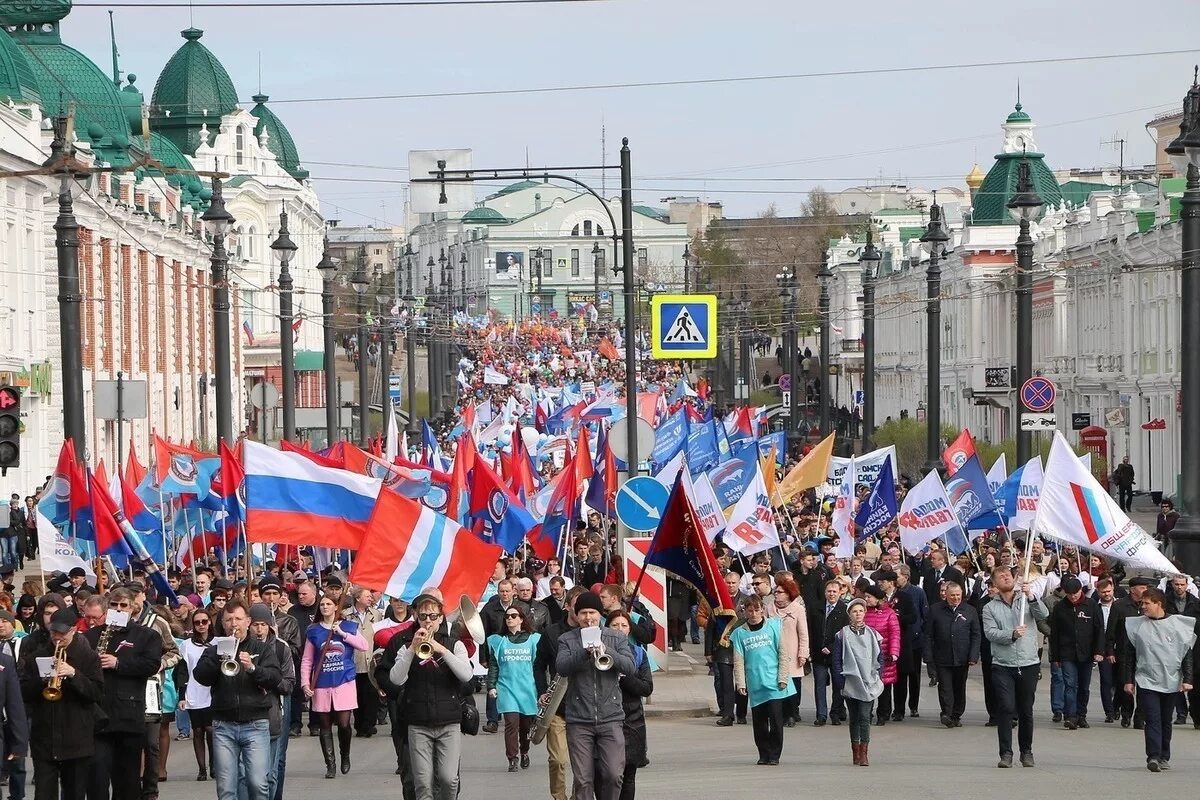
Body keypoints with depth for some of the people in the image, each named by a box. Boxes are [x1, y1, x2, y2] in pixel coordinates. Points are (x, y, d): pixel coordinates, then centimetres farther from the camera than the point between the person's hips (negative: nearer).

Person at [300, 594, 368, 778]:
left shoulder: (348, 626, 6)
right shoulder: (313, 631, 7)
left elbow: (364, 645, -8)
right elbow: (306, 660, 7)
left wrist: (342, 633, -12)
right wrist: (306, 683, -3)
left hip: (344, 682, -1)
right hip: (322, 684, 2)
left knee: (343, 723, -5)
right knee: (325, 726, 2)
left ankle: (345, 756, 20)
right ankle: (330, 764, 9)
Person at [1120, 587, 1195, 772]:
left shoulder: (1178, 624, 1)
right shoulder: (1136, 626, 3)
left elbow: (1186, 654, 3)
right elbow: (1129, 655, 8)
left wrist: (1187, 679, -3)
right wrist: (1128, 680, 4)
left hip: (1171, 682, 1)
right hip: (1146, 681, -1)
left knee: (1165, 722, 10)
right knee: (1152, 720, -12)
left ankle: (1164, 757, 20)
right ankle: (1153, 757, -18)